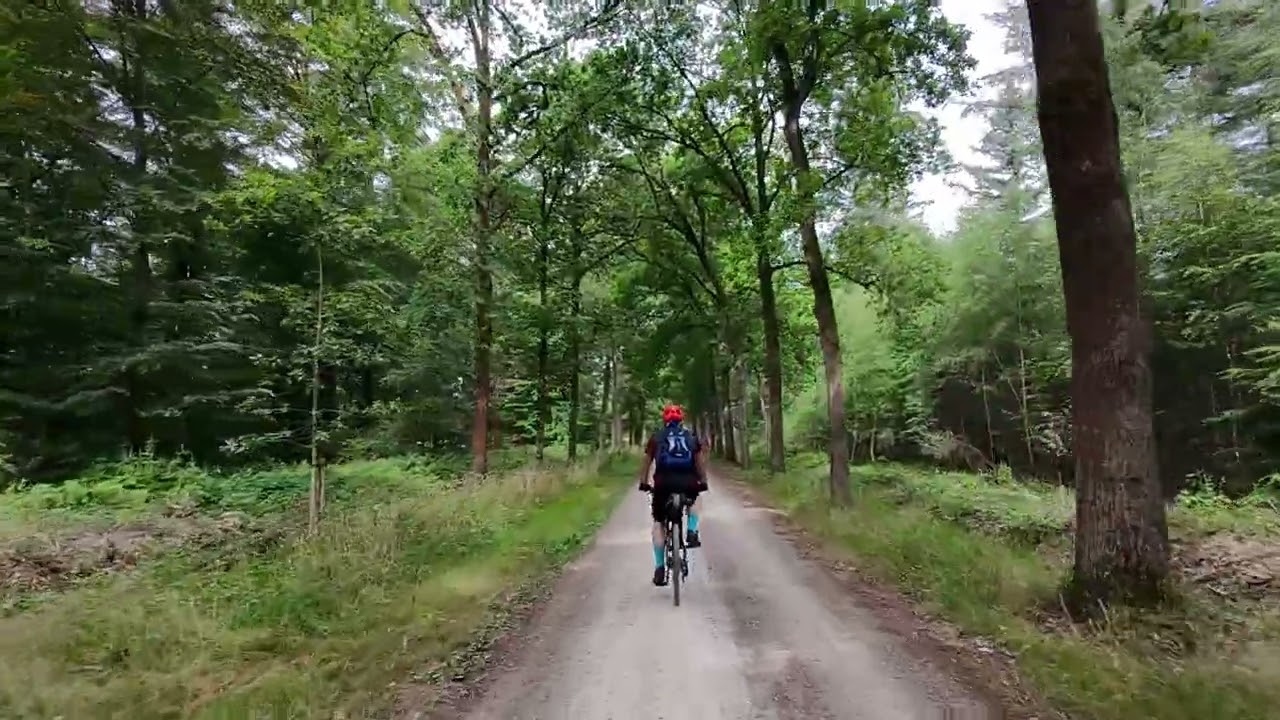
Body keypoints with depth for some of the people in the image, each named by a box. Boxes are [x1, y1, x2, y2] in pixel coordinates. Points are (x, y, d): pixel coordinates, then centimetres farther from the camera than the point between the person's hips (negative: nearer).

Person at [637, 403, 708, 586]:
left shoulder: (656, 437, 18)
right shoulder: (692, 436, 20)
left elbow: (647, 462, 20)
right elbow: (700, 461, 17)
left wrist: (643, 483, 30)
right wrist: (703, 482, 26)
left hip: (664, 482, -1)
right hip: (688, 482, 1)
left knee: (658, 523, 15)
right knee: (693, 501, 36)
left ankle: (659, 568, 8)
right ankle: (692, 532, 14)